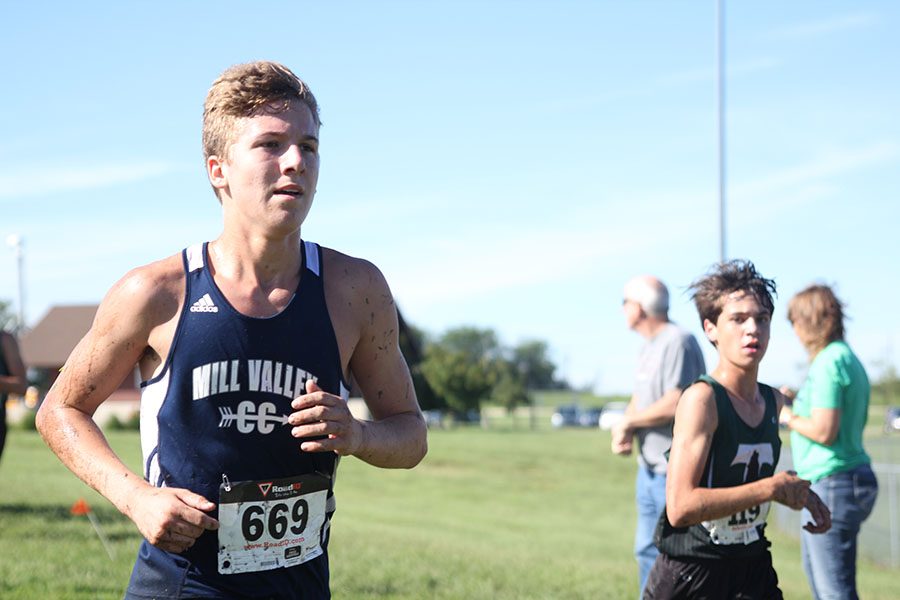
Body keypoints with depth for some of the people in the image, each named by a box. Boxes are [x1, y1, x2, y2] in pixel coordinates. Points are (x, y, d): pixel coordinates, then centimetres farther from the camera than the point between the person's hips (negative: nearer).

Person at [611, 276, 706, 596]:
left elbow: (674, 404, -25)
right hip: (649, 468, 10)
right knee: (648, 550, 16)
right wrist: (623, 432, -2)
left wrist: (628, 421, -10)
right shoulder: (649, 346, 15)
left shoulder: (678, 342, -17)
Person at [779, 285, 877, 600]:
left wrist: (788, 417, -5)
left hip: (832, 482, -11)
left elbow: (824, 431, -21)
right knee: (815, 572, 24)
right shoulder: (849, 357, 14)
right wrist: (798, 401, 17)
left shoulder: (828, 362, -16)